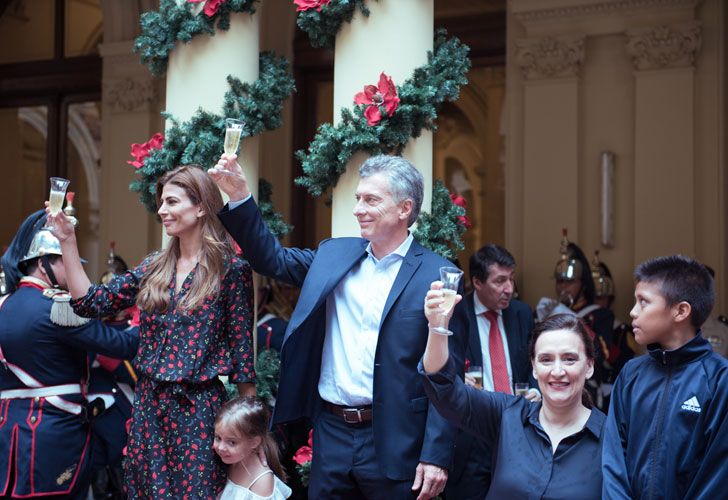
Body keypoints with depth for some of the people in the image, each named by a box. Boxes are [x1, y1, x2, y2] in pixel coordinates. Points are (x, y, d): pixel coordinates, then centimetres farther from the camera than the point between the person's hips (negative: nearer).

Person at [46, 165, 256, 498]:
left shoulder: (231, 269, -7)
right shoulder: (154, 267, 9)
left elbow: (241, 345, -6)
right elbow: (90, 302, 7)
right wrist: (67, 241, 2)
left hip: (198, 406, -5)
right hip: (149, 403, 6)